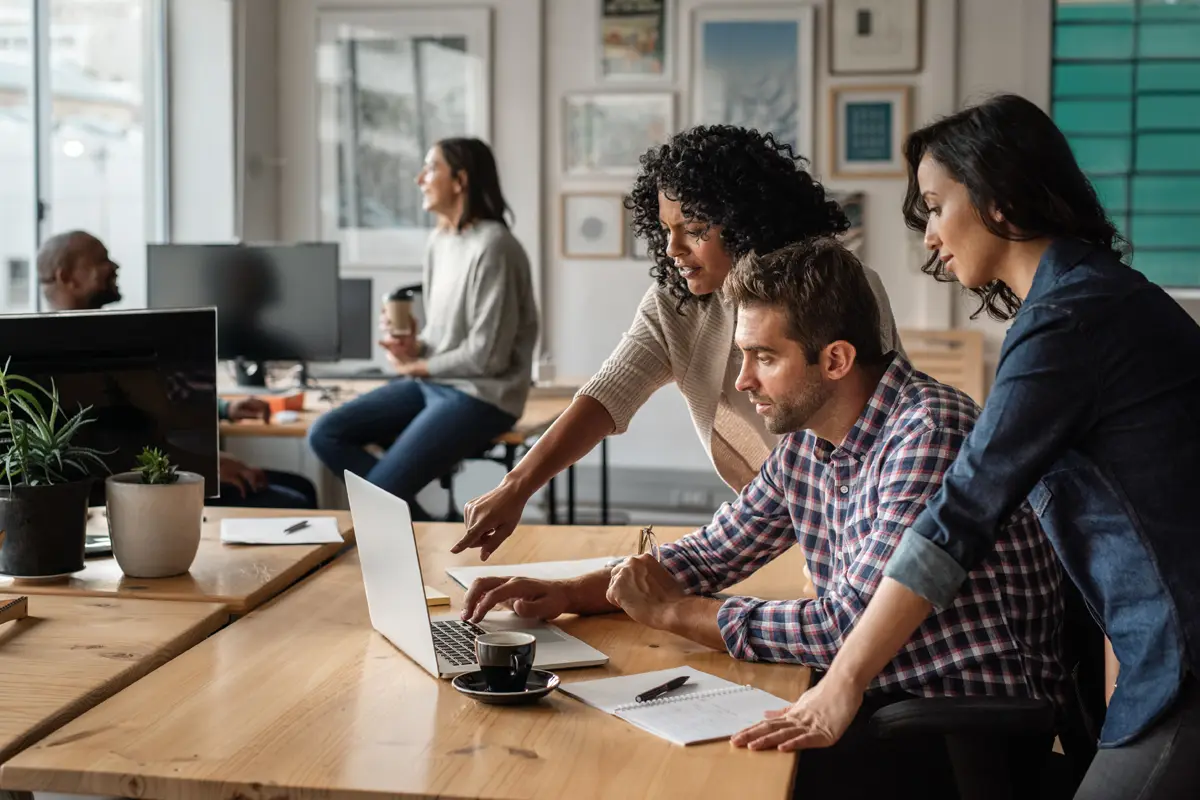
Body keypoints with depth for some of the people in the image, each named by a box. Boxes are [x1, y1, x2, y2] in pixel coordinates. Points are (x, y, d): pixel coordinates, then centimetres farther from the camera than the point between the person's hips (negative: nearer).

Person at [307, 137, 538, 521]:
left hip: (480, 395, -9)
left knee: (379, 492, -19)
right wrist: (414, 347, -3)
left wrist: (417, 367, -6)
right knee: (325, 434, -4)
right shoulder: (438, 241, 10)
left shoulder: (493, 246, -18)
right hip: (432, 384, 9)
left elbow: (486, 355, -19)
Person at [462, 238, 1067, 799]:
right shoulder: (804, 443, 4)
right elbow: (708, 555, 14)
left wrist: (671, 611, -15)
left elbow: (852, 625, -26)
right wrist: (566, 594, -1)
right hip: (879, 696, 7)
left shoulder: (930, 433, -23)